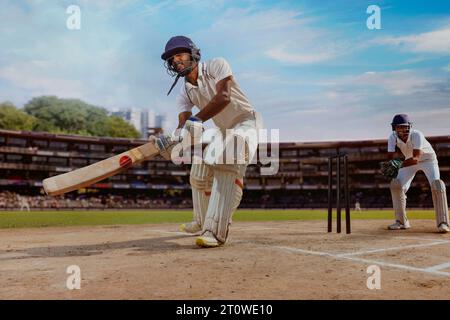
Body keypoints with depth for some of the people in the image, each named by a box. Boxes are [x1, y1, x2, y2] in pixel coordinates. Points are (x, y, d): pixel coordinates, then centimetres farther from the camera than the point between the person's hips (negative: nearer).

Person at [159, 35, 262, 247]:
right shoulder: (185, 93, -3)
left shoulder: (216, 66, -19)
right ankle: (203, 222, 33)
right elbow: (184, 123, -16)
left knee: (227, 167, -31)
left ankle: (216, 232, -35)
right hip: (223, 131, 8)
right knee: (199, 173, 8)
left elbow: (224, 97, -35)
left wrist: (196, 120, -44)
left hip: (246, 123, -7)